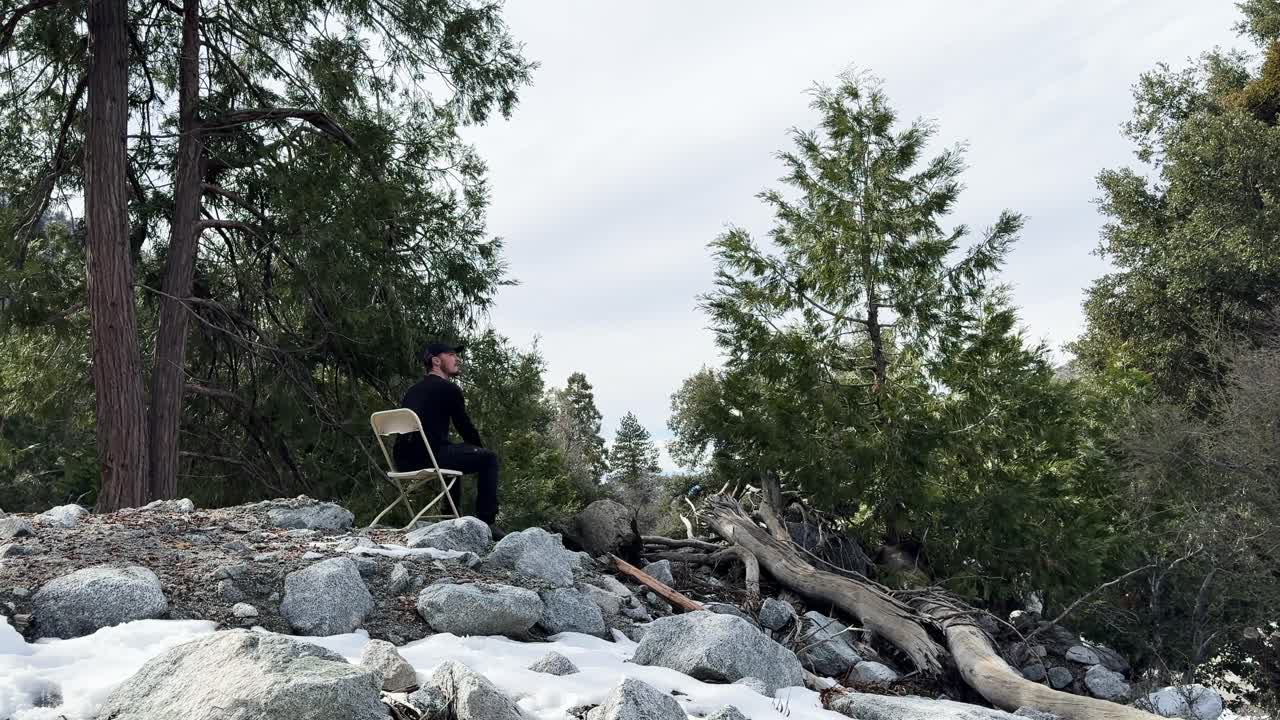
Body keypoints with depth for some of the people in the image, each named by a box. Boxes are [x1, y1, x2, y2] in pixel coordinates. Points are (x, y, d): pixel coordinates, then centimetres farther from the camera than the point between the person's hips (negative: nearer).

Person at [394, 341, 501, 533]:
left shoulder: (414, 390, 24)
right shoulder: (449, 389, -2)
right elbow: (464, 426, 3)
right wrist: (481, 449, 22)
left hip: (404, 461, 9)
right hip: (428, 455, -9)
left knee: (455, 454, 36)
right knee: (488, 458, 1)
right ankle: (486, 522, -5)